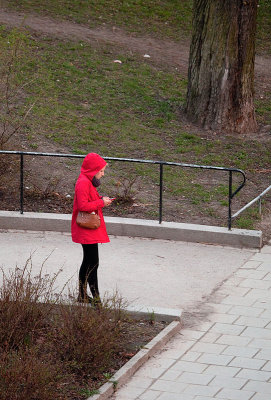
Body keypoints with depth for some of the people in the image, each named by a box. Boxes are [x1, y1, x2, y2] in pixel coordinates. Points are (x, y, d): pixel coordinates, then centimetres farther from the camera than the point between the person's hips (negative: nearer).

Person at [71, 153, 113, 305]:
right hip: (87, 231, -11)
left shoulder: (88, 181, 14)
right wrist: (101, 202, -17)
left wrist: (101, 199, 5)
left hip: (89, 229, 11)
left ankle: (82, 295, 26)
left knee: (88, 262, 17)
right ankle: (96, 299, -6)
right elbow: (83, 206, -25)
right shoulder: (83, 183, -19)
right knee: (93, 263, -9)